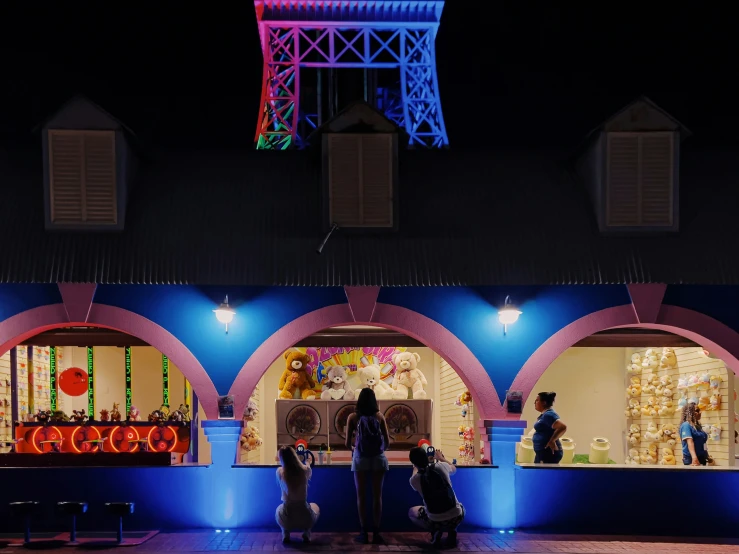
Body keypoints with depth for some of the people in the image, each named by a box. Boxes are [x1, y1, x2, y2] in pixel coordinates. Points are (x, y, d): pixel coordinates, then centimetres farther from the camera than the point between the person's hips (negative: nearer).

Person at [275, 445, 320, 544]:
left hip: (286, 520, 1)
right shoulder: (304, 470, -8)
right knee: (314, 506, 35)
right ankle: (306, 533, 12)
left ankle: (286, 534, 13)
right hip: (305, 518, 0)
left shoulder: (280, 472, -8)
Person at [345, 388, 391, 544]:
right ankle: (376, 532, 4)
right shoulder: (379, 416, 4)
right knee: (377, 495, 5)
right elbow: (387, 442, 4)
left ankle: (364, 532, 5)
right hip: (378, 458, 1)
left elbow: (348, 443, 0)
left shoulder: (353, 417, 1)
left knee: (361, 495, 6)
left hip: (360, 458, -1)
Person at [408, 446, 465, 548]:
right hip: (456, 517, 1)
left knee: (411, 512, 29)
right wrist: (441, 458, 41)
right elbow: (454, 469, 23)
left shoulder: (415, 480, -7)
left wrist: (415, 468, 42)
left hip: (435, 521, -1)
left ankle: (435, 531, 3)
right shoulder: (441, 466, -4)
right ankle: (452, 531, 8)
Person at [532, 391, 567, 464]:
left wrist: (552, 441, -26)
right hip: (542, 453, 11)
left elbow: (563, 427, -31)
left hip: (549, 453, -11)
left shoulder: (548, 415, -18)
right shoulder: (544, 415, 15)